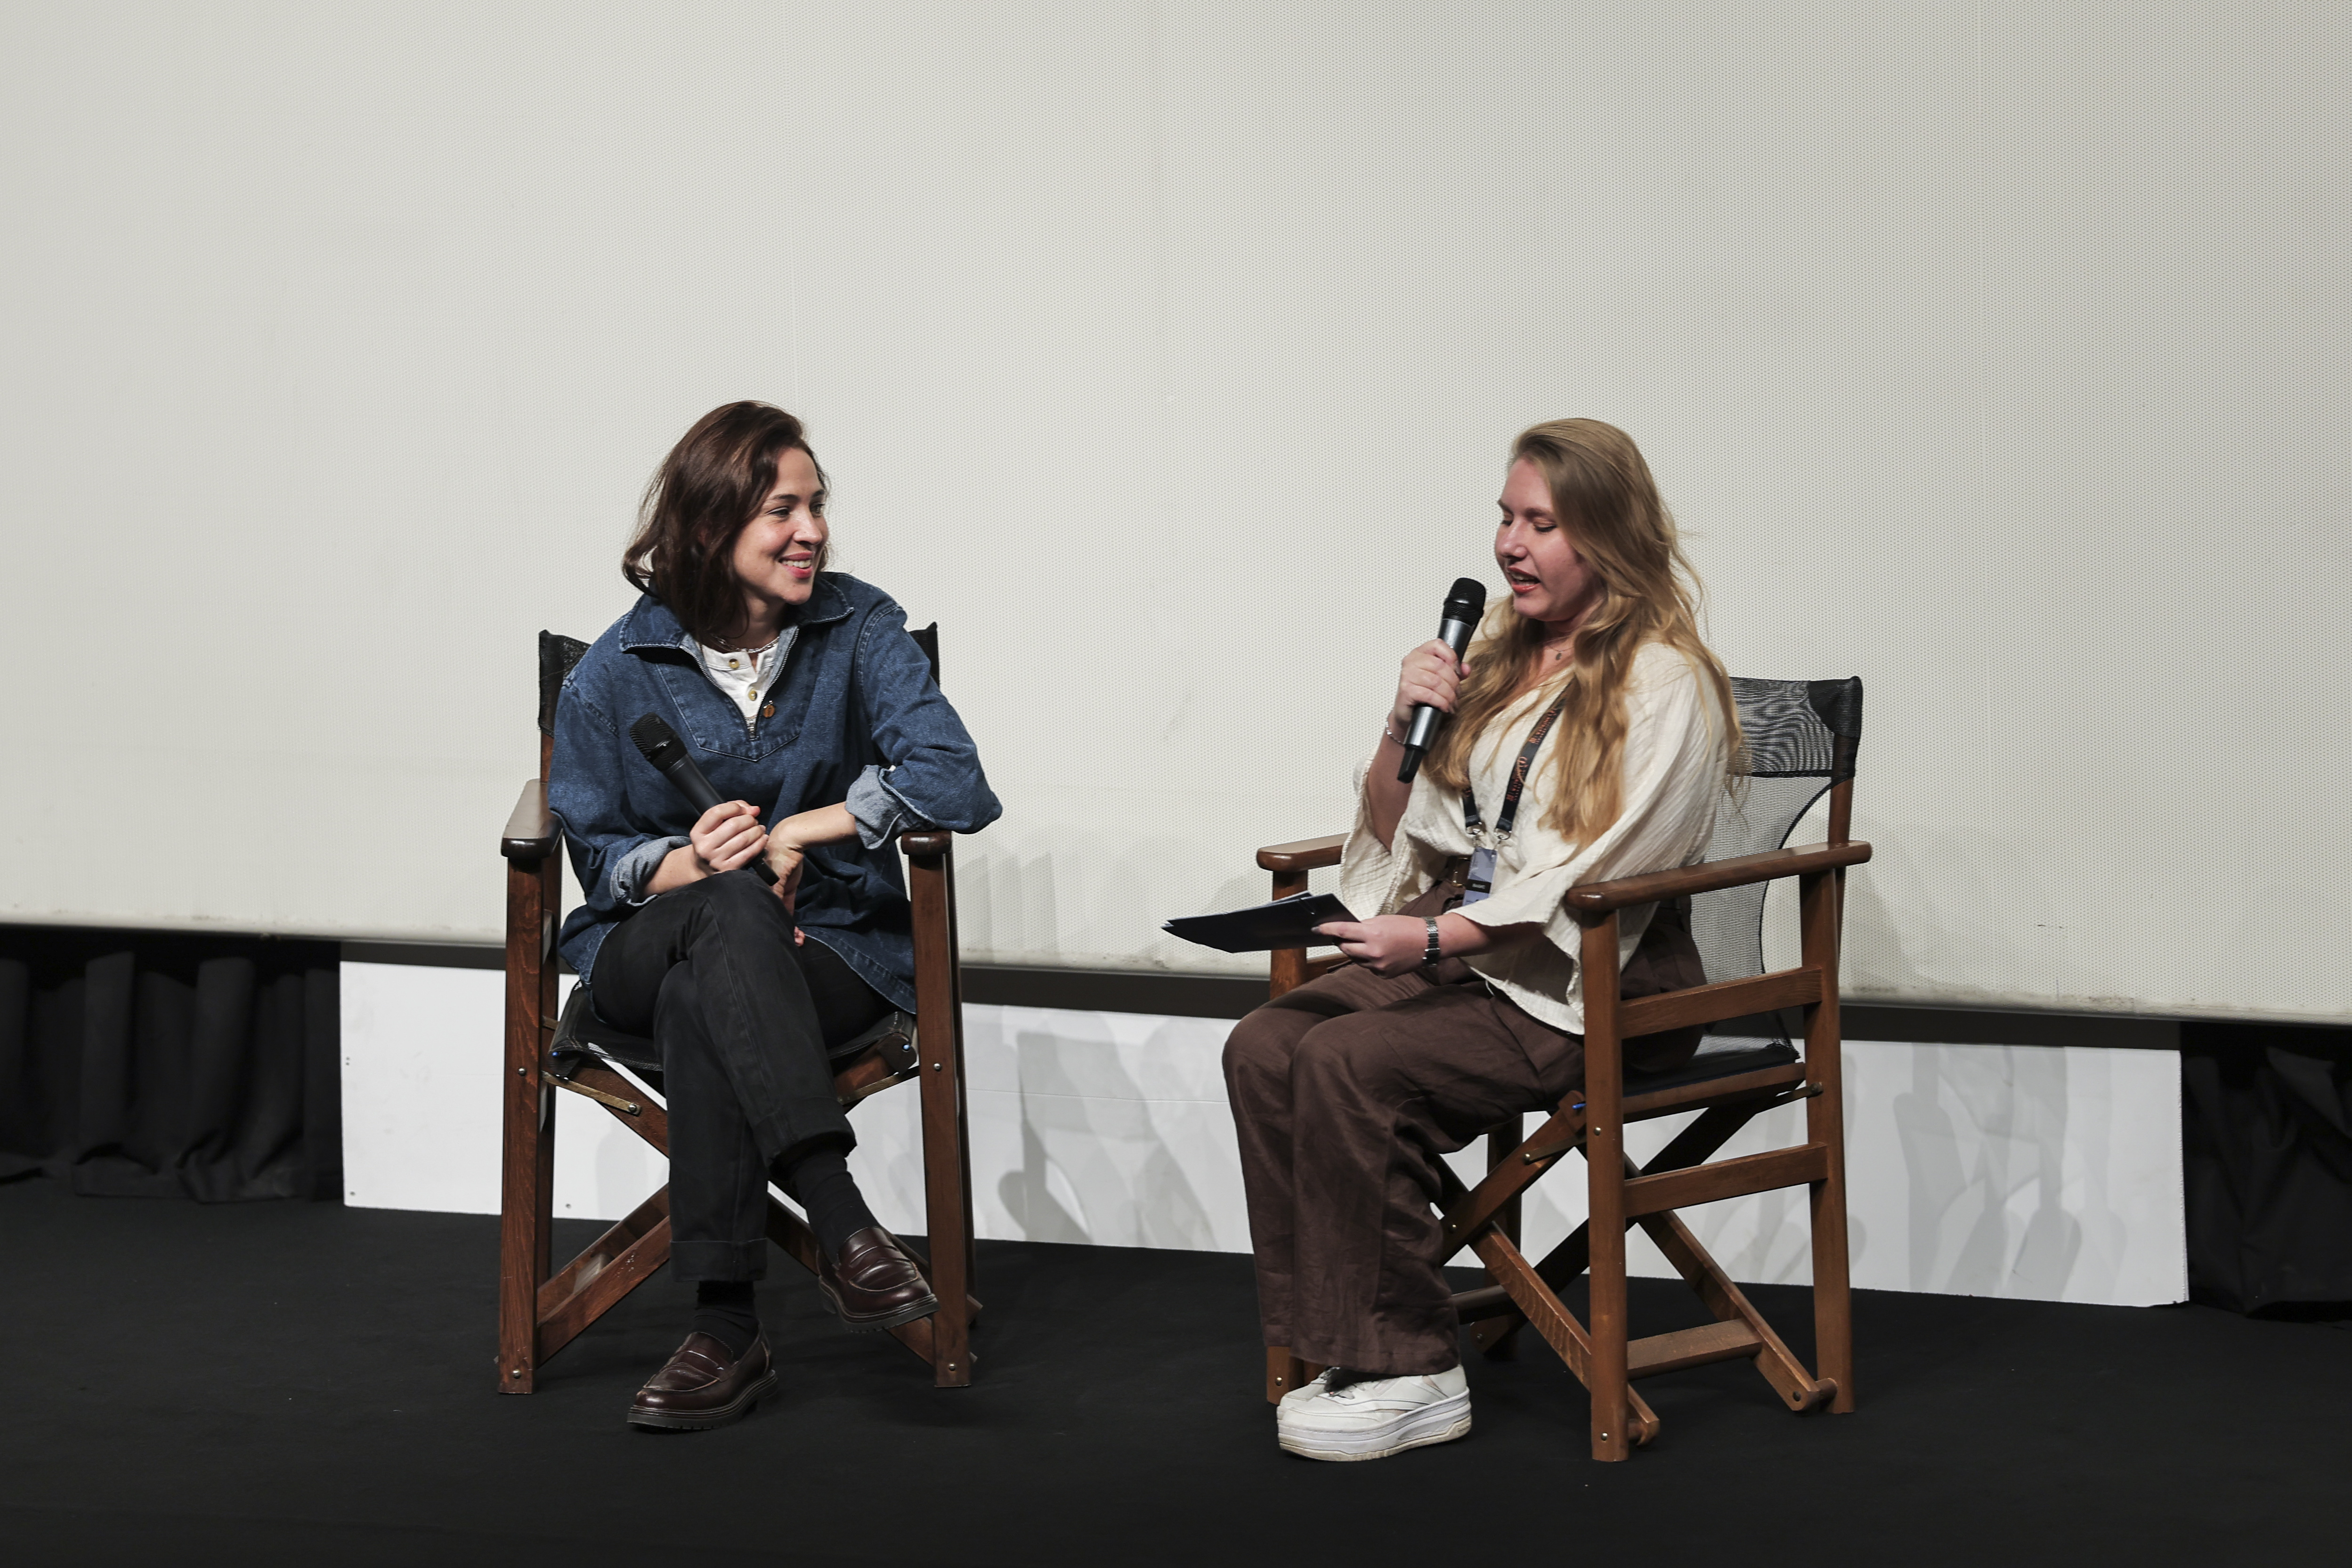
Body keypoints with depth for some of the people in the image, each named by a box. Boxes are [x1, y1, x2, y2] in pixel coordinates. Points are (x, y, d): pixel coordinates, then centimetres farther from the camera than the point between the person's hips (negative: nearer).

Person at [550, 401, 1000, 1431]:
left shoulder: (859, 630, 0)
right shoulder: (616, 673, 1)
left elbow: (956, 785, -12)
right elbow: (599, 855, 5)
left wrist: (800, 831, -14)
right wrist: (686, 866, -17)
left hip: (833, 948, 0)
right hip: (649, 947, 0)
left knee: (700, 1008, -34)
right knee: (730, 911, -37)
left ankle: (727, 1332, -36)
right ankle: (837, 1219, -49)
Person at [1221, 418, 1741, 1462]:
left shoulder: (1665, 688, -7)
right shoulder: (1499, 657, 16)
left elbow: (1587, 885, -16)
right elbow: (1397, 835, 18)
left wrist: (1437, 938, -23)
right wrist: (1404, 729, 0)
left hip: (1592, 985, -7)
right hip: (1457, 954, 7)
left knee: (1350, 1063, -28)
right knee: (1264, 1048, -18)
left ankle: (1406, 1373, -19)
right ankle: (1338, 1349, -17)